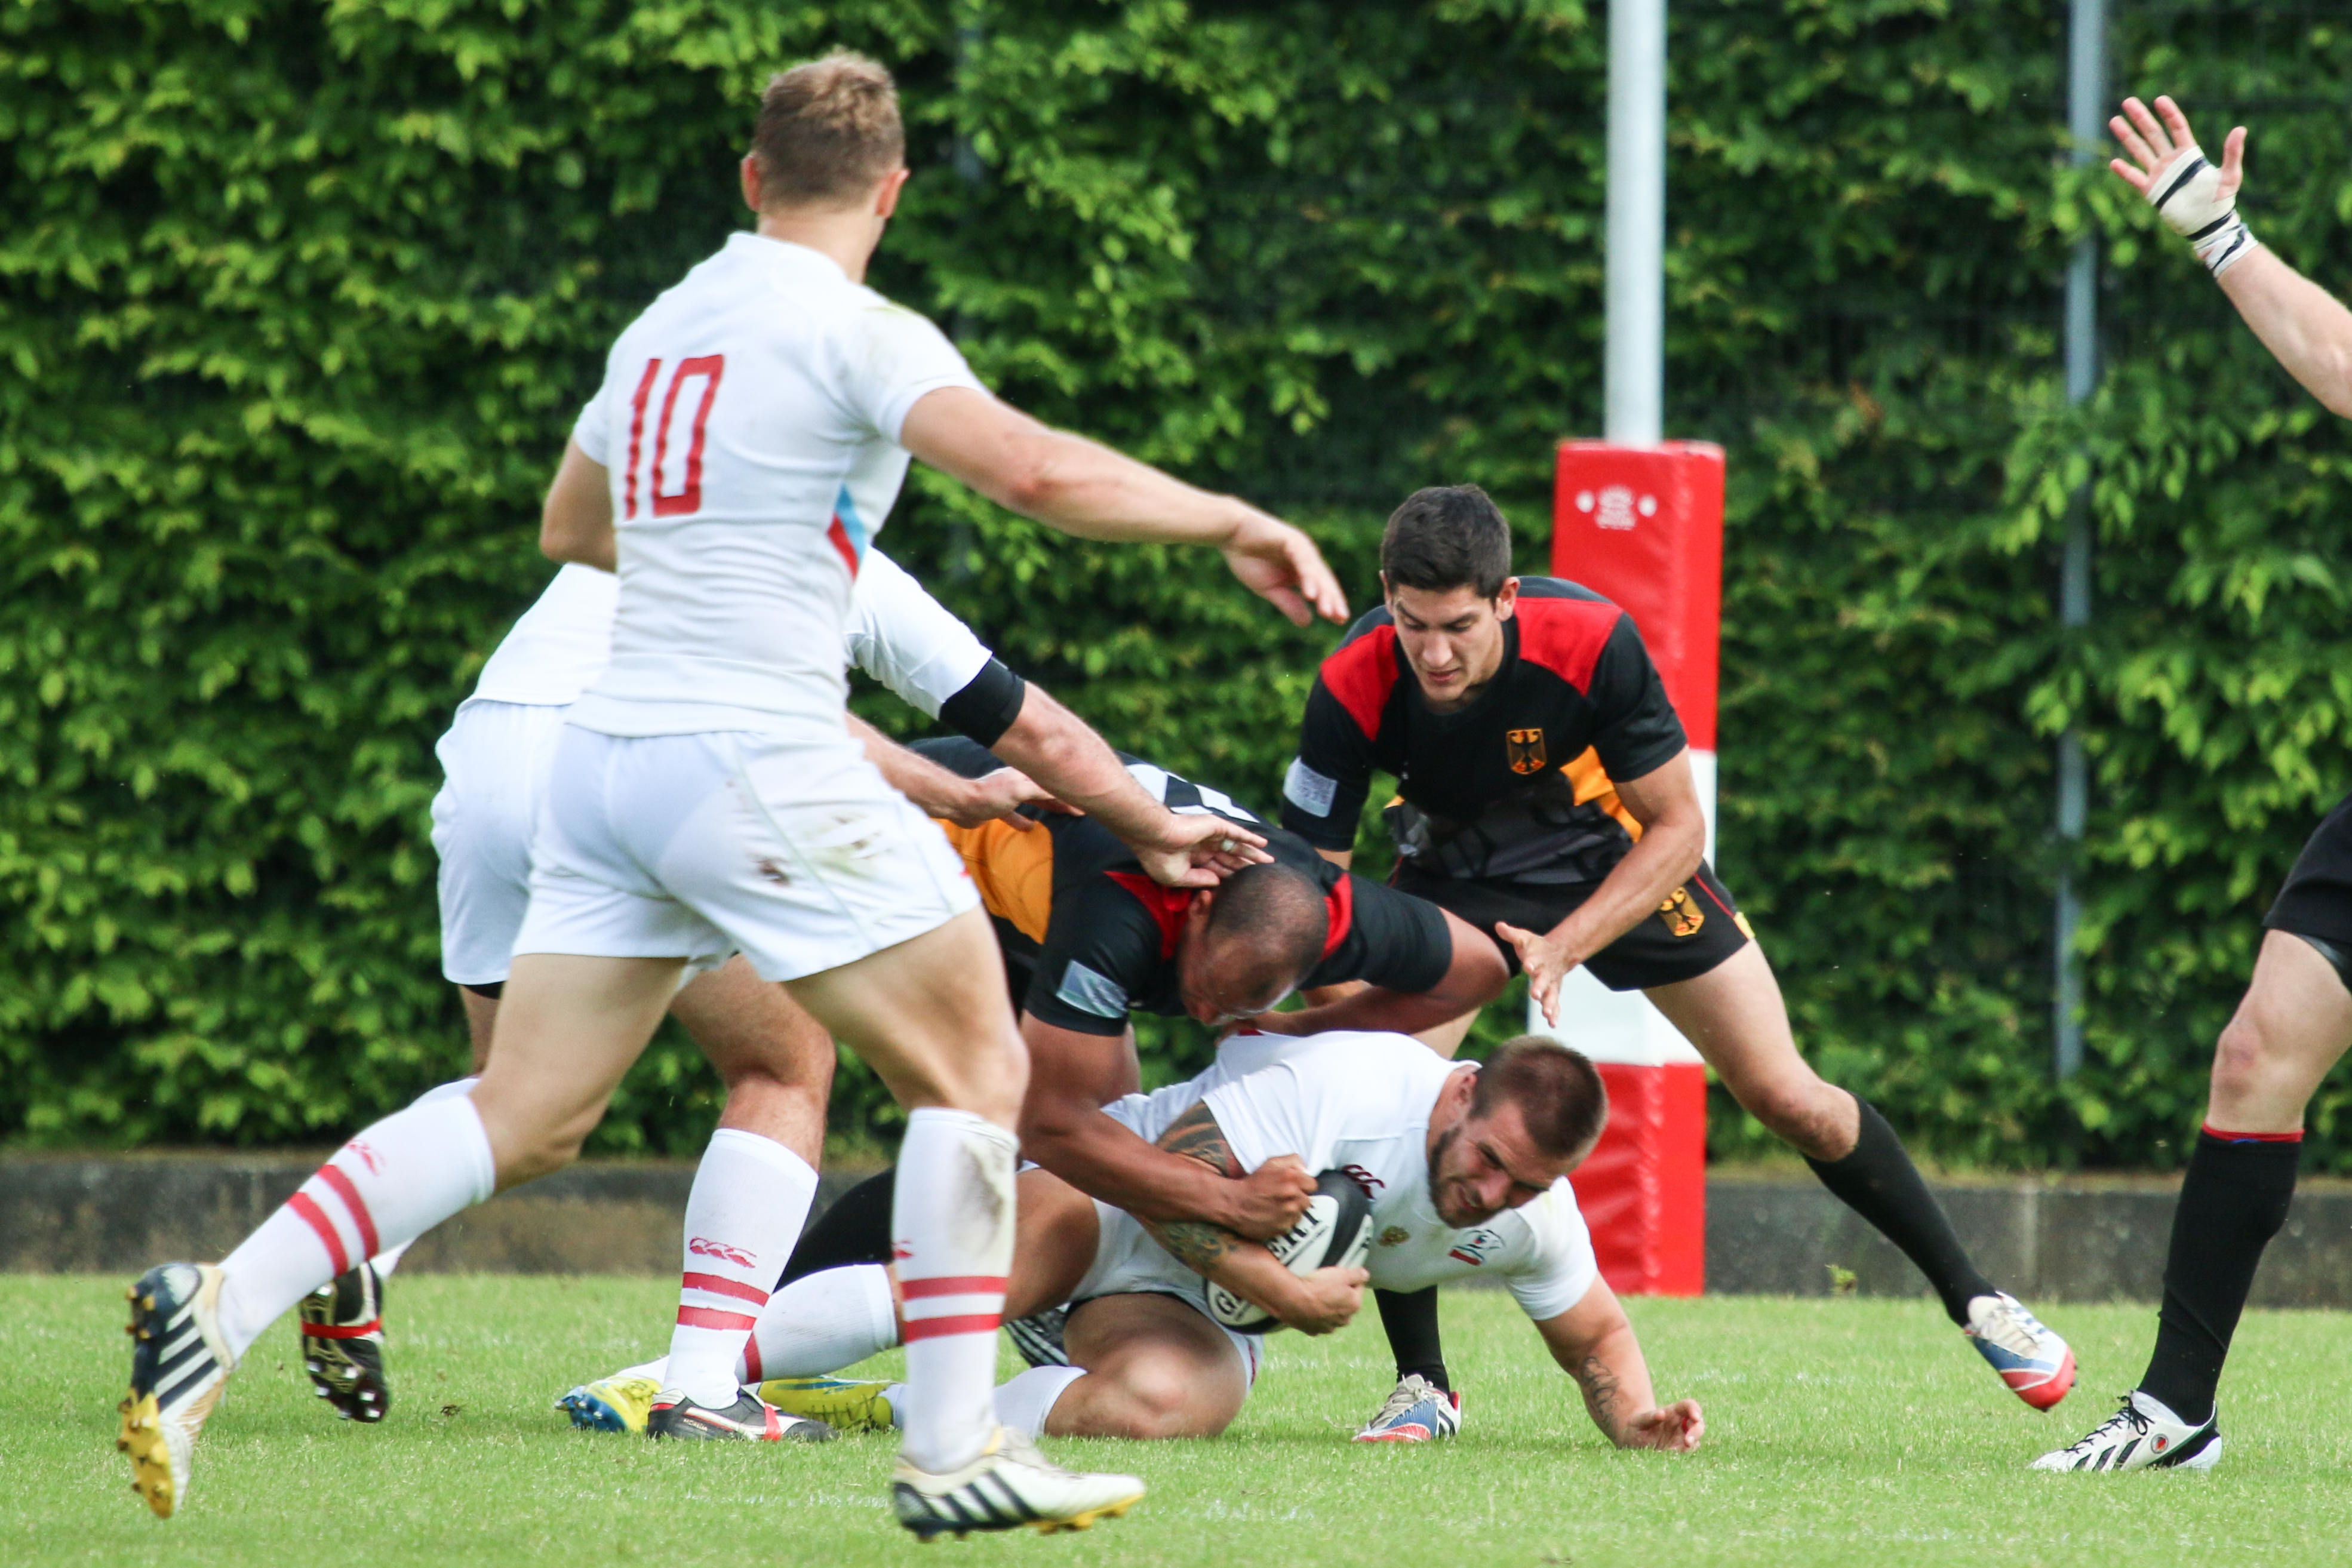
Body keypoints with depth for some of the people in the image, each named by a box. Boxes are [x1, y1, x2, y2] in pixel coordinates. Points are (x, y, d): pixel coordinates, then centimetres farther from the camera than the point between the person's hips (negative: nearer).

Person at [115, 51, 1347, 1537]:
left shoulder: (661, 329, 16)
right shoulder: (853, 332, -7)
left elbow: (569, 526, 32)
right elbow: (1032, 470, -21)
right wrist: (1234, 523, -11)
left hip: (607, 749, 7)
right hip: (755, 763, -7)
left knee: (521, 1120, 7)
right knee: (975, 1068, 4)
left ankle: (222, 1307, -7)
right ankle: (953, 1451, -1)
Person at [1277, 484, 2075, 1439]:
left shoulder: (1590, 644, -34)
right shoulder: (1355, 689, -32)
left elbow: (1675, 828, -22)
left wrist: (1564, 949, -33)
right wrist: (1299, 1026, -41)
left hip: (1621, 863, -1)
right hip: (1457, 872, 1)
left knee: (1790, 1101, -2)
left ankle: (1969, 1296, 19)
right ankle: (1422, 1385, -4)